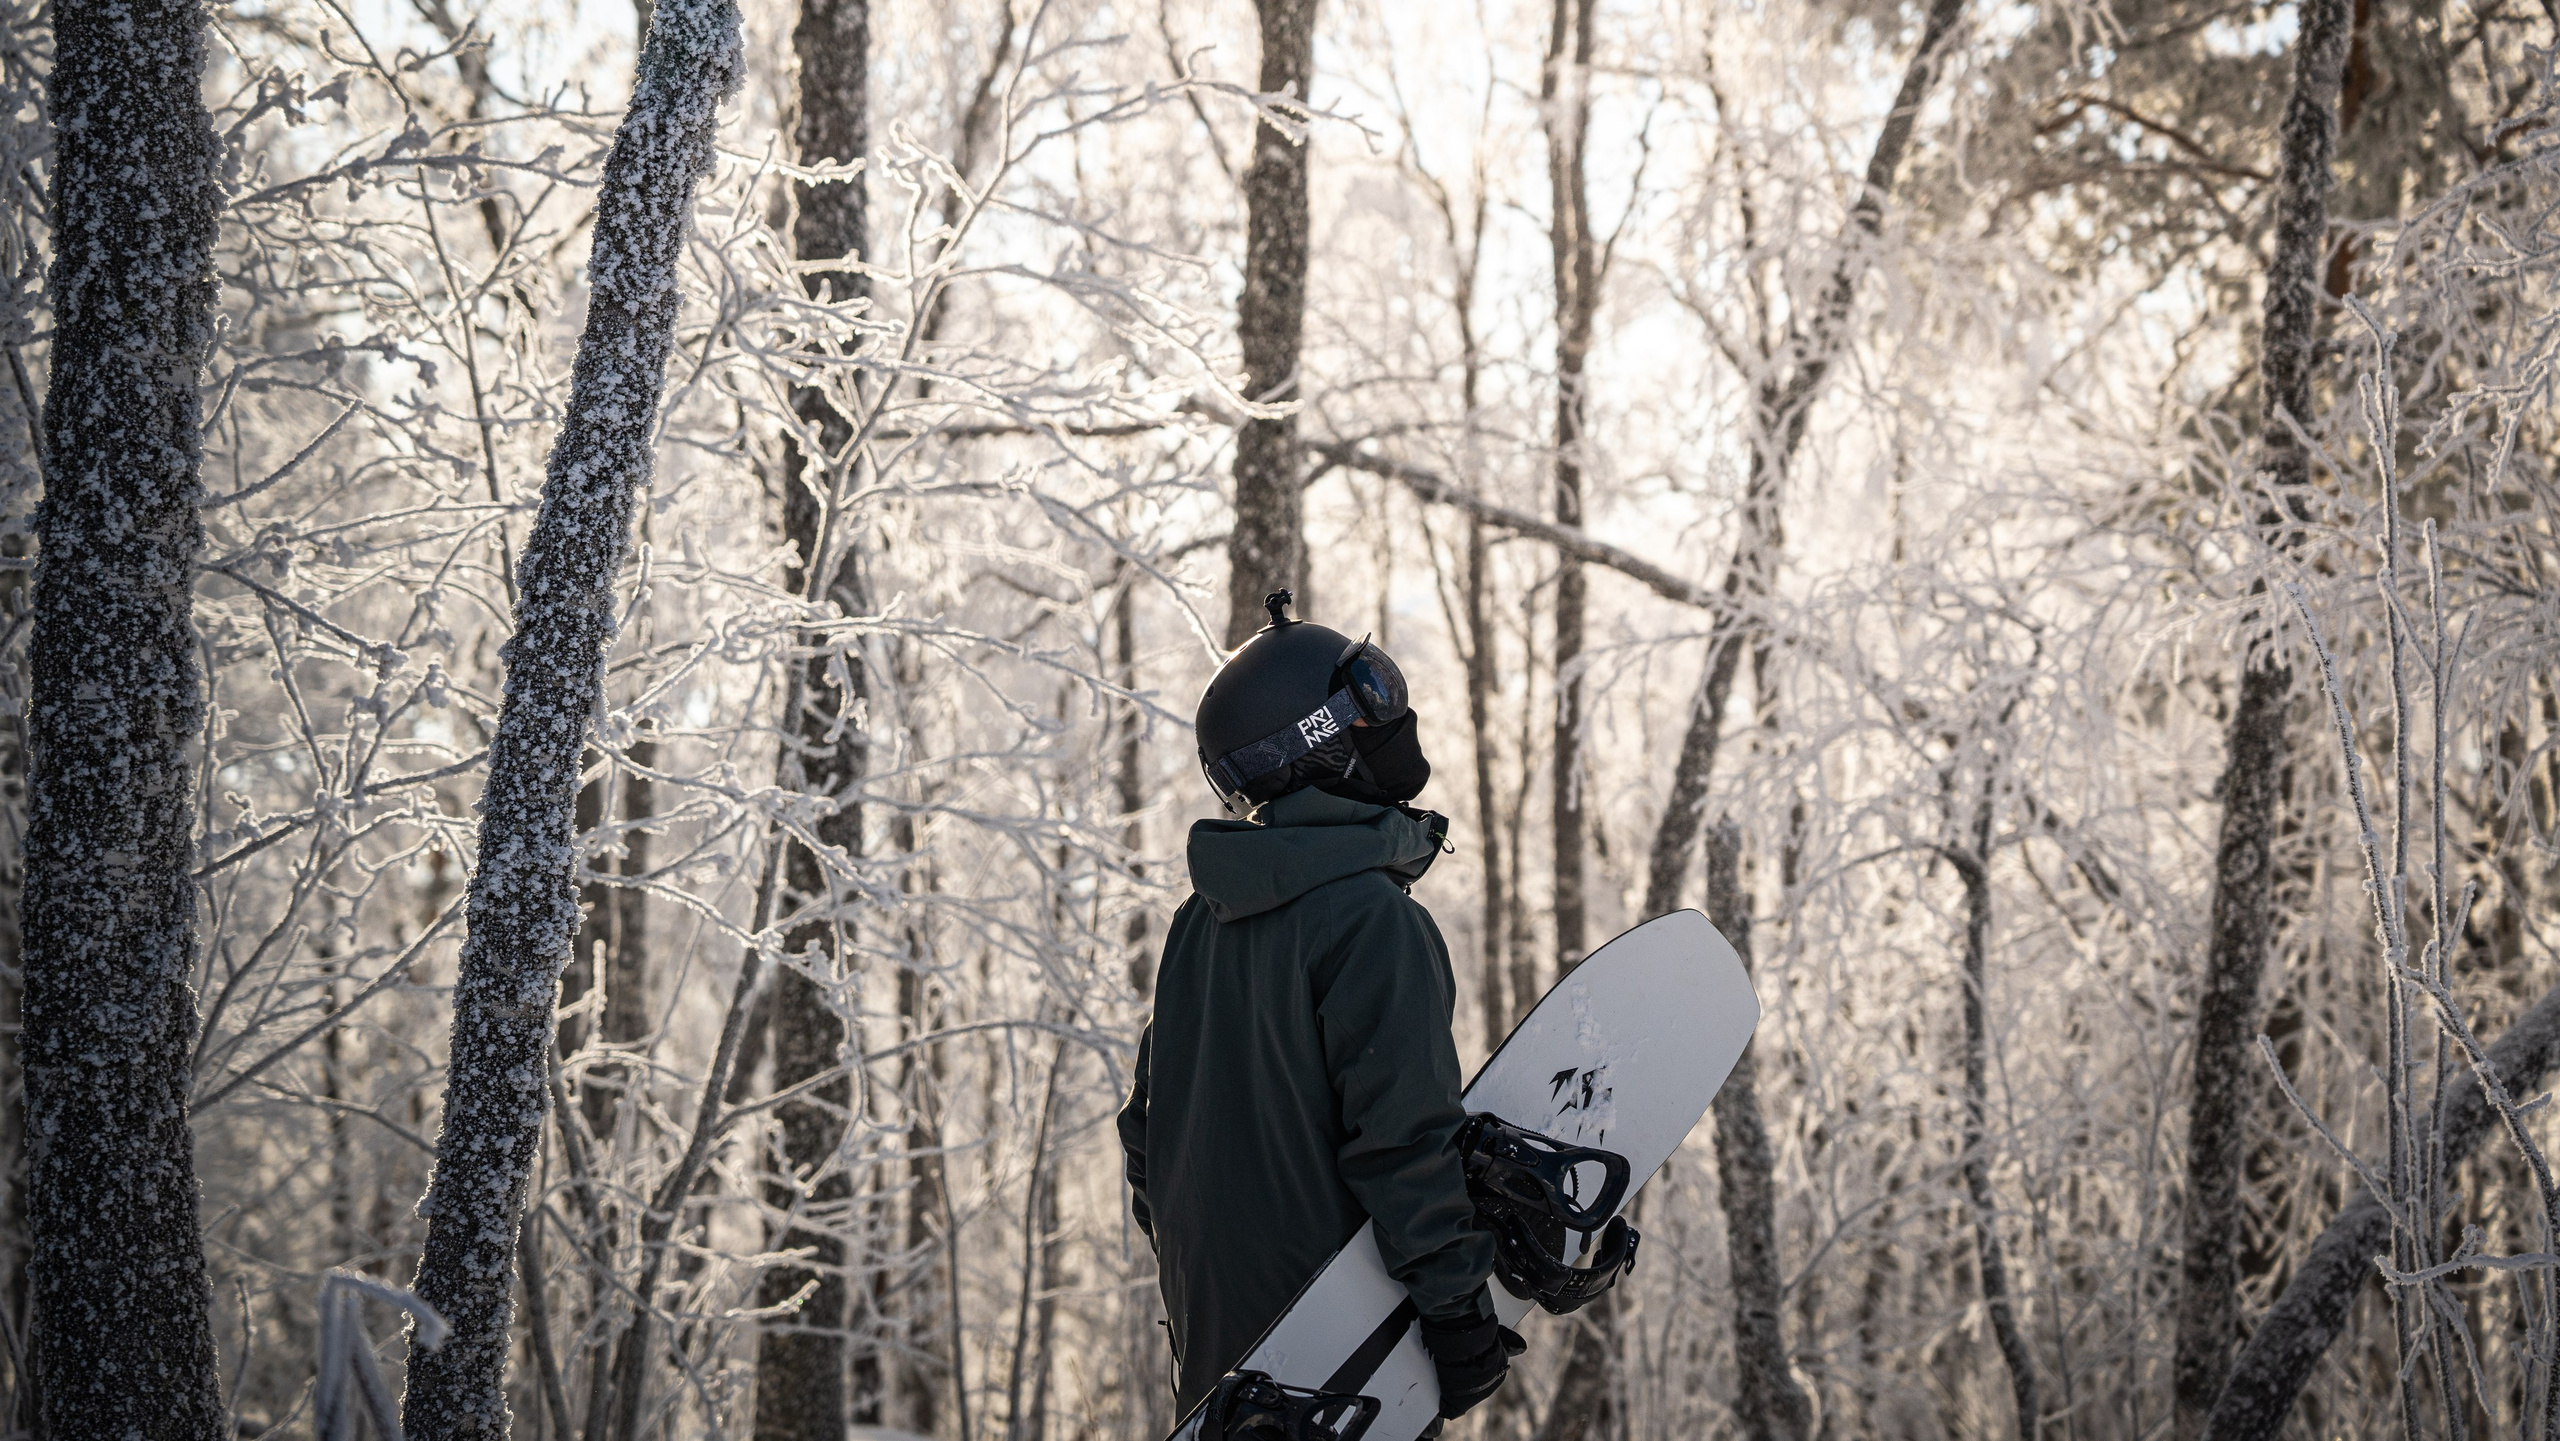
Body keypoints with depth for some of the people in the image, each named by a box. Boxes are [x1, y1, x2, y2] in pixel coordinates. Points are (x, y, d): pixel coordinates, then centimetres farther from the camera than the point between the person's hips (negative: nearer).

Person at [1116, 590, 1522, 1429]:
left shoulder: (1199, 920, 12)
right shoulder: (1371, 918, -15)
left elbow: (1149, 1124, 18)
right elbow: (1402, 1132, -20)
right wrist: (1457, 1304, -16)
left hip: (1208, 1321, 8)